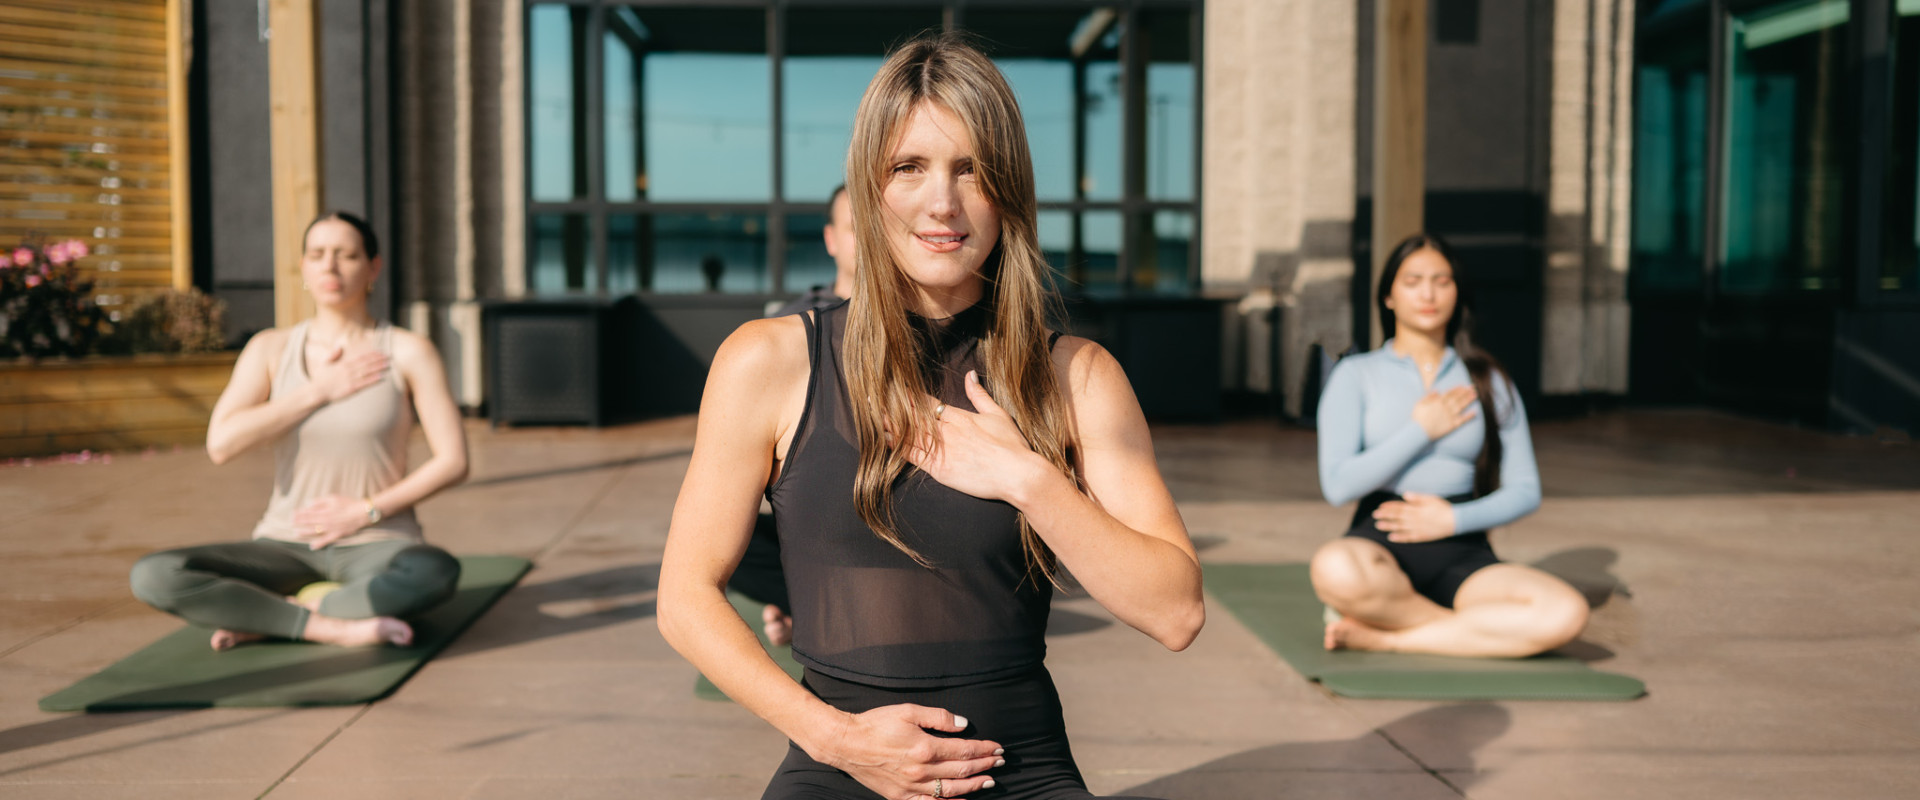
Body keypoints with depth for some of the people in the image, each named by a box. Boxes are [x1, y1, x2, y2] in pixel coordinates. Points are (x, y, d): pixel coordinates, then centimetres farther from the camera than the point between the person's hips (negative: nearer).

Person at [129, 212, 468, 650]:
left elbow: (454, 462, -7)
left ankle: (263, 617, -19)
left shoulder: (408, 352, -5)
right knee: (152, 577, -22)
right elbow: (220, 444, -12)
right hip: (287, 546, 2)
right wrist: (318, 390, -14)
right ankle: (334, 627, -21)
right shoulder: (270, 349, 2)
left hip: (377, 544, -2)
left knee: (436, 572, -39)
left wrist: (365, 512, -12)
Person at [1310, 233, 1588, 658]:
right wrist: (1422, 430, -5)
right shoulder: (1355, 375, 7)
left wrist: (1454, 518, -7)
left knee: (1566, 613, -28)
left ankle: (1382, 637, -20)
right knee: (1335, 569, -41)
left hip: (1462, 555, 3)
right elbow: (1339, 484, -6)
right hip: (1382, 546, -2)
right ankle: (1477, 630, -15)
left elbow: (1525, 491, 9)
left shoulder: (1490, 382, 14)